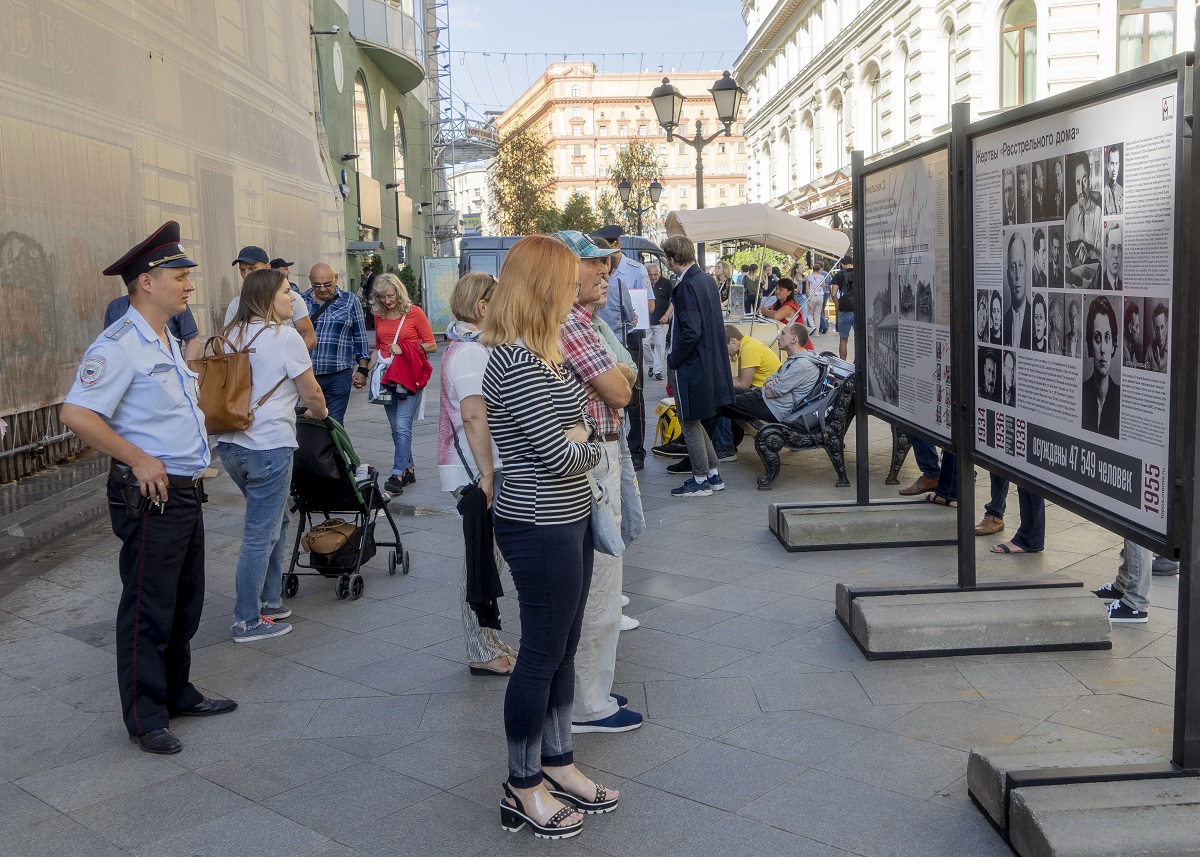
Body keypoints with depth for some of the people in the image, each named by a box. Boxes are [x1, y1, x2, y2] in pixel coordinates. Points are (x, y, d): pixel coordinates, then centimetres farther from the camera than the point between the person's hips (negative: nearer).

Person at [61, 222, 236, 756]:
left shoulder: (166, 341, 14)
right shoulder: (119, 345, -17)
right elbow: (76, 414, -25)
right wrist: (139, 460, -22)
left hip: (184, 492, 10)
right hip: (150, 498, -9)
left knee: (185, 603, 19)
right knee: (149, 610, 1)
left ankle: (177, 693, 34)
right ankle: (145, 718, 14)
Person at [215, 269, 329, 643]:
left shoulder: (231, 334, 12)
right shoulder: (284, 337, -9)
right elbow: (311, 393, -3)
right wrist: (319, 412, 16)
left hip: (230, 443, 8)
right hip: (268, 447, -8)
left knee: (275, 520, 22)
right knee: (261, 534, 1)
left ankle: (269, 601, 29)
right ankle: (247, 621, 8)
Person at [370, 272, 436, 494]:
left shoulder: (414, 312, -4)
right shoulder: (379, 315, 10)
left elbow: (431, 345, -4)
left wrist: (404, 349, -14)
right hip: (387, 377, 6)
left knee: (402, 426, -14)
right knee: (396, 427, 10)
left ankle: (397, 475, -16)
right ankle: (408, 469, 21)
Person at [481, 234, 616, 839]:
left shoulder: (533, 355, 11)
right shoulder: (518, 363, -22)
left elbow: (582, 436, 14)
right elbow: (559, 454, -22)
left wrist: (577, 437, -7)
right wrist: (586, 441, -2)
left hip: (567, 519, 10)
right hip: (541, 528, -10)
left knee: (562, 650, 19)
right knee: (541, 656, 3)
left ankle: (556, 762, 34)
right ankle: (523, 788, 19)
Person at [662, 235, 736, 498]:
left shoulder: (687, 286, -21)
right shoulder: (707, 280, 7)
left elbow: (691, 332, -25)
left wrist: (673, 360, -13)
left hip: (690, 366, -9)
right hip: (709, 362, 9)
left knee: (690, 424, 4)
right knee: (695, 422, 19)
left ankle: (701, 480, 13)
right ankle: (713, 475, 26)